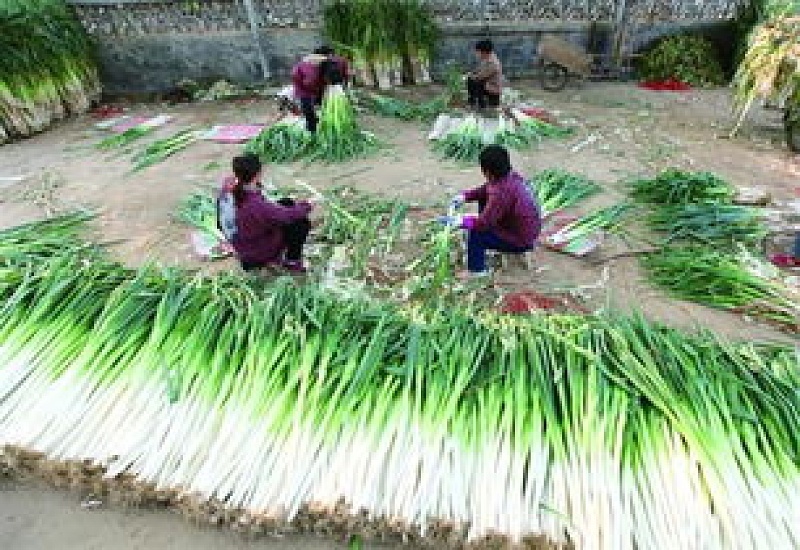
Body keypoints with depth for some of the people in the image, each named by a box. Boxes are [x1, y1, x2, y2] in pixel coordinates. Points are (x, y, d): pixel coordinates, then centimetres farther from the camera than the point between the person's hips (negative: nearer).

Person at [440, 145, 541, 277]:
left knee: (475, 234, -13)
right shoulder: (510, 176, -4)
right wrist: (464, 196, -1)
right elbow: (484, 191, 12)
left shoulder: (503, 190, -32)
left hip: (521, 241, -10)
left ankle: (476, 270, 3)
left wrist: (460, 221, -19)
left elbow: (483, 222, -30)